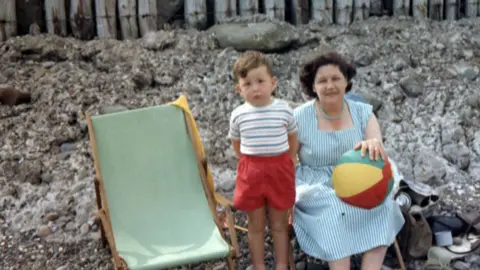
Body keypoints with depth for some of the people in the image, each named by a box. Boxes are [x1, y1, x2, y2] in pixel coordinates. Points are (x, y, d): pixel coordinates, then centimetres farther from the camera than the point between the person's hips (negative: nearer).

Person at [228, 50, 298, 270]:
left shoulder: (284, 110, -6)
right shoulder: (238, 115, -5)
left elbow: (293, 140, 8)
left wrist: (286, 164, 3)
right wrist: (250, 163, 6)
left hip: (280, 170, 0)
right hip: (251, 172, 1)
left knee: (279, 225, 12)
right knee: (256, 226, 11)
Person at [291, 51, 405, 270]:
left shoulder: (362, 112, 0)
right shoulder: (300, 117, -6)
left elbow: (378, 151, -14)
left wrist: (374, 144, -40)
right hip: (316, 189, -2)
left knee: (381, 204, -28)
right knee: (333, 209, -34)